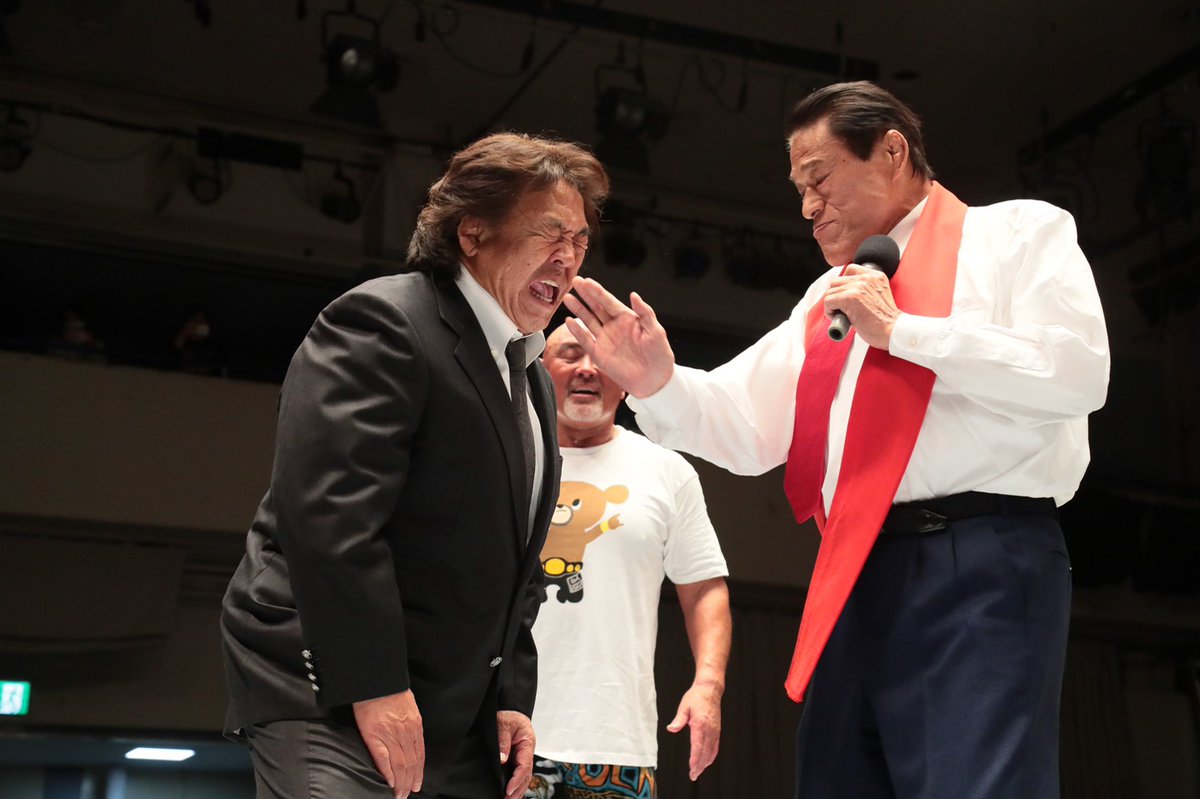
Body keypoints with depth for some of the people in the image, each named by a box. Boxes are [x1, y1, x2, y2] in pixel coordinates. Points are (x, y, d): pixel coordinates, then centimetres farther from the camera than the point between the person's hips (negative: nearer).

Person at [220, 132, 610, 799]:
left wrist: (512, 698, 10)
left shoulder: (535, 382, 17)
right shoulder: (382, 320, -12)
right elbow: (327, 511, -23)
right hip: (331, 696, -8)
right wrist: (373, 686, -24)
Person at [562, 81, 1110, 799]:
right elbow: (744, 427, 19)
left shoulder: (1021, 233, 6)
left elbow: (1078, 371, -11)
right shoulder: (829, 298, 25)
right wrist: (658, 383, -1)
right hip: (856, 581, 7)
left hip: (981, 567, -6)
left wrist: (896, 328, -9)